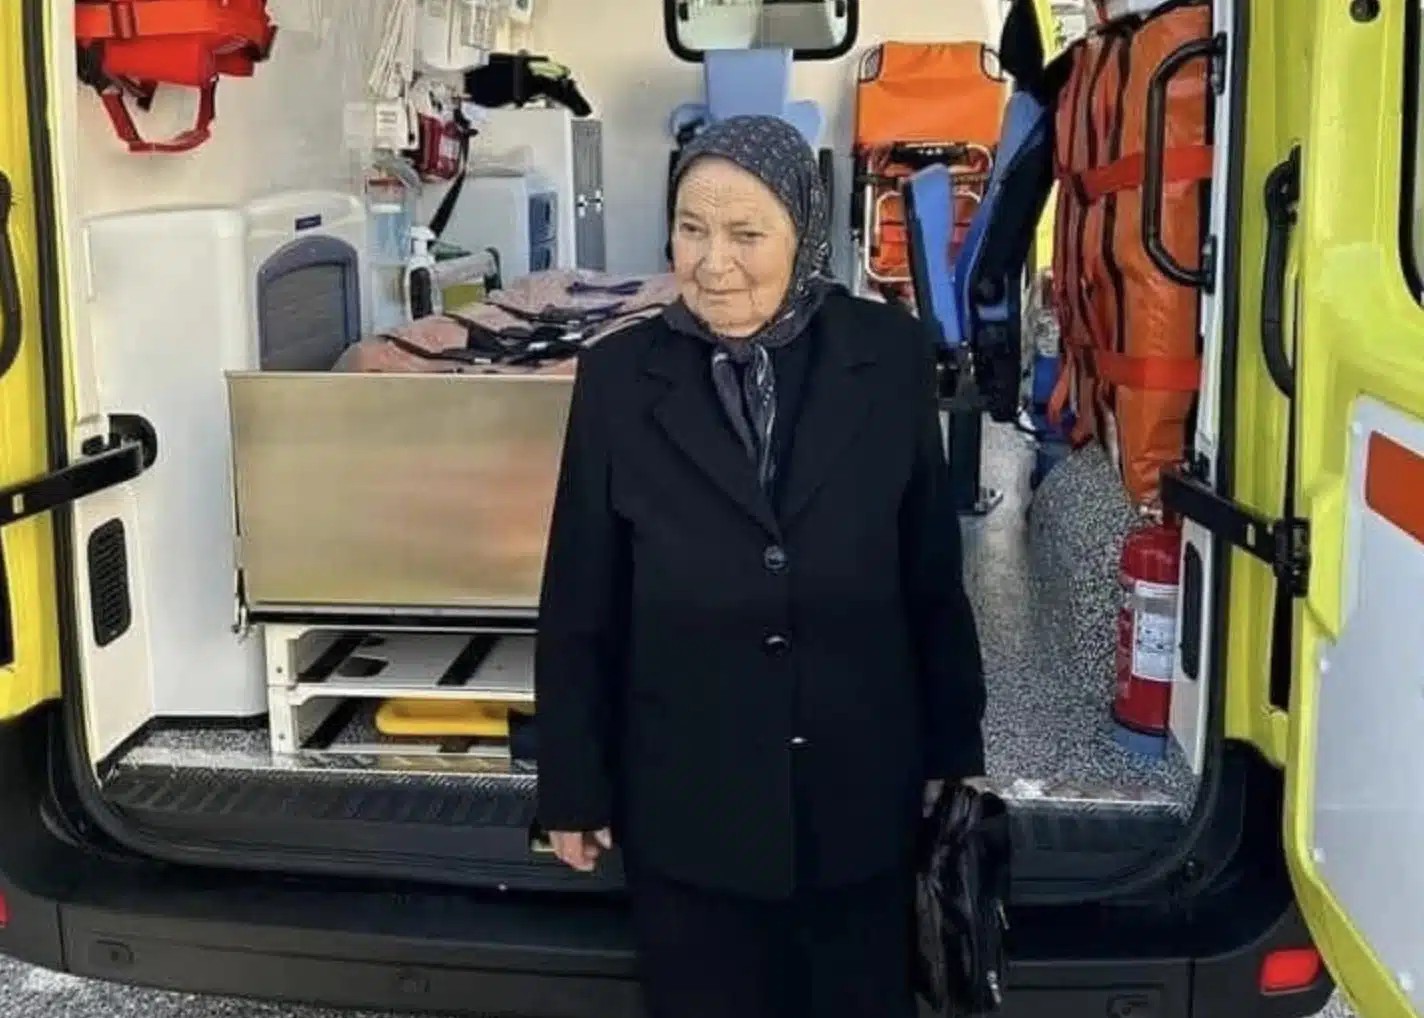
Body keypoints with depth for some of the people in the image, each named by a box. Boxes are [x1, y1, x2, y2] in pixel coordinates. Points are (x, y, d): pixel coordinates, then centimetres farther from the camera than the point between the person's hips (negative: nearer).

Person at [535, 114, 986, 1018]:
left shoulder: (890, 356, -7)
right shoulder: (619, 378, -8)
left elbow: (933, 571, 1)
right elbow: (579, 608, -3)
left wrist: (955, 746, 7)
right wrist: (575, 785, 1)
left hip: (862, 788, 1)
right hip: (687, 798, 0)